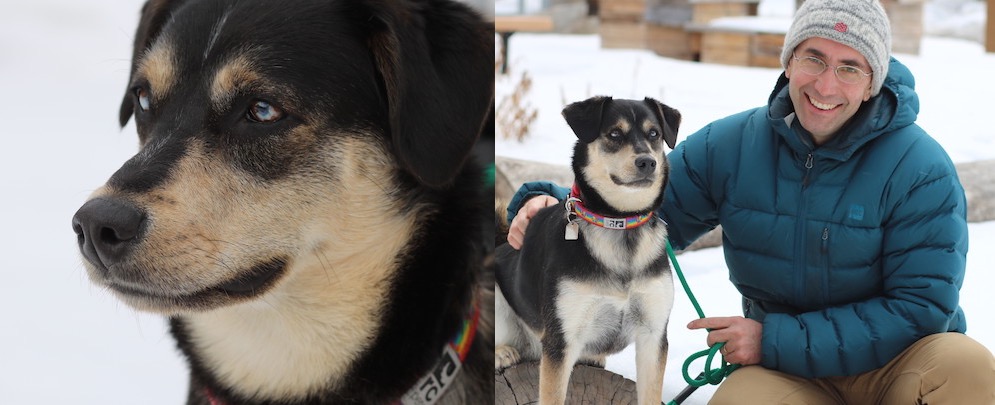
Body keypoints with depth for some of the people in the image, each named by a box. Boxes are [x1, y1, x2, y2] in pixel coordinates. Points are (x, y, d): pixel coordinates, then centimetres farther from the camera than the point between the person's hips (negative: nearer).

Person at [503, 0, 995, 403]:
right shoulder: (730, 147, -3)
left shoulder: (921, 170, -13)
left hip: (898, 364, -1)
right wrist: (551, 206, -17)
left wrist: (775, 340, -19)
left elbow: (922, 309, -15)